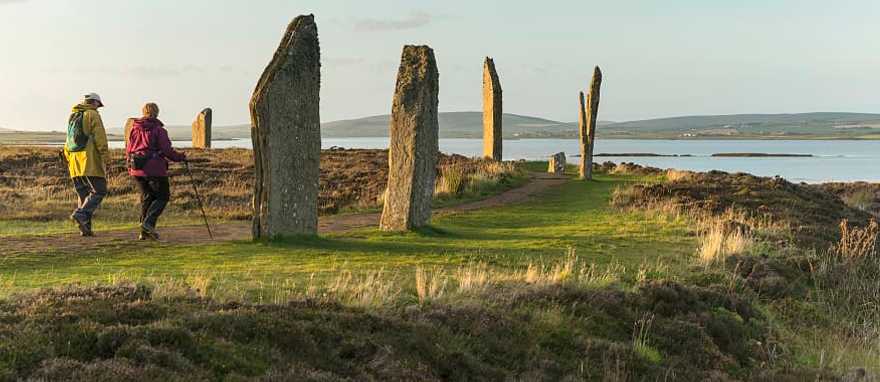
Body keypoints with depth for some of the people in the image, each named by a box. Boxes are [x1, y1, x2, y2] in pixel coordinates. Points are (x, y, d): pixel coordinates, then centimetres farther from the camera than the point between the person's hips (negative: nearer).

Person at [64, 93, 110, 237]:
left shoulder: (73, 116, 19)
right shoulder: (93, 115, -4)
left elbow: (68, 141, 22)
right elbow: (100, 138, -12)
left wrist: (69, 160, 25)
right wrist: (106, 159, -12)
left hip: (75, 162, 8)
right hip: (90, 160, -8)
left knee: (84, 194, 10)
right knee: (99, 191, -5)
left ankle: (85, 228, 4)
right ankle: (80, 214, -22)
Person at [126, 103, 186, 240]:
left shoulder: (134, 129, 10)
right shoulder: (159, 130, -8)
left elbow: (128, 150, 14)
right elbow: (167, 150, -11)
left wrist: (130, 167, 26)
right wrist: (181, 157, 5)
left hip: (137, 169, 6)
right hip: (155, 169, -6)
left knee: (146, 197, 15)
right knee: (163, 196, 6)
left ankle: (145, 232, 11)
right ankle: (148, 222, -14)